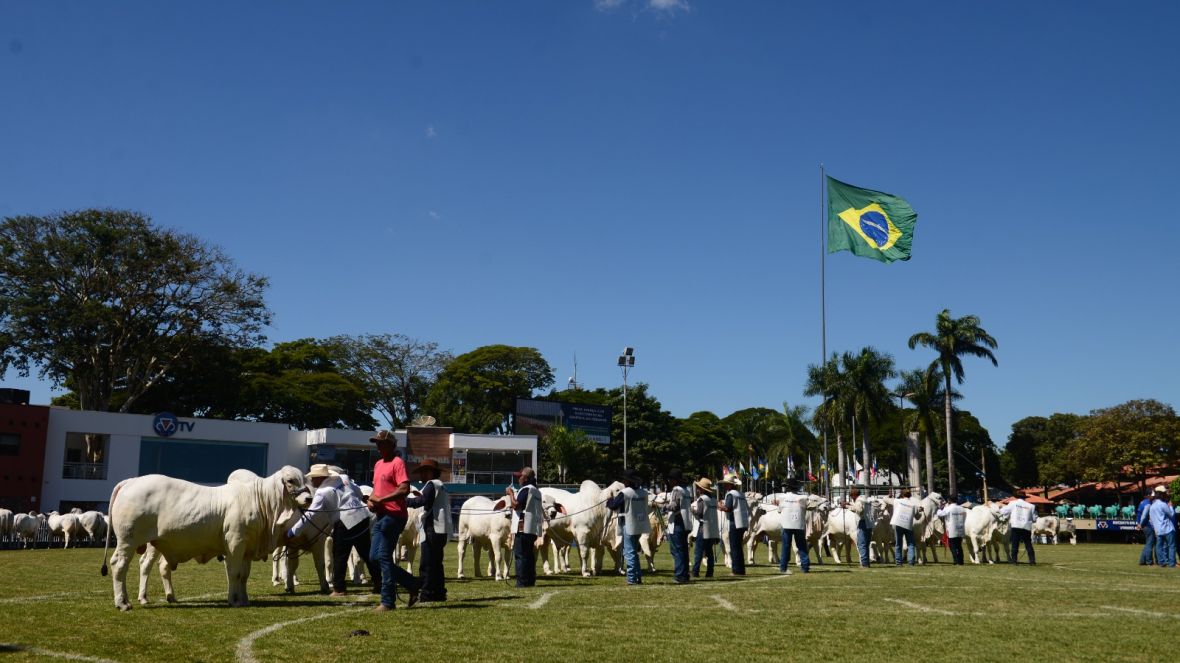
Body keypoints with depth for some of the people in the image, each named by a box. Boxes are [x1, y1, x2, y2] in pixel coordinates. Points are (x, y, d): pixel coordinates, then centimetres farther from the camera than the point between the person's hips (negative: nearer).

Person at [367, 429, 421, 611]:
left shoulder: (397, 463, -10)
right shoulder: (378, 464, 18)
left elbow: (404, 489, -20)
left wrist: (380, 500, -20)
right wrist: (371, 499, 5)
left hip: (393, 516, -10)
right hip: (381, 516, 10)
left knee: (384, 557, -7)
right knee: (375, 557, 9)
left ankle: (388, 601, 1)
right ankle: (412, 584, 19)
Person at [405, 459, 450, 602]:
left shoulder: (431, 484, -9)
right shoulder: (440, 486, 23)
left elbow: (422, 501, -22)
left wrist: (405, 500, -17)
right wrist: (421, 495, 16)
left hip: (432, 530, -10)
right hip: (441, 530, 10)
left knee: (427, 564, -8)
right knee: (436, 563, 16)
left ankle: (427, 593, -9)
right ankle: (439, 592, 18)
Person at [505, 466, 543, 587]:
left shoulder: (525, 489, -12)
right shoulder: (536, 491, 19)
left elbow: (516, 505, -19)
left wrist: (510, 494, -5)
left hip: (523, 528, -9)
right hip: (533, 528, 9)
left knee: (520, 555, -6)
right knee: (529, 555, 14)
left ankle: (522, 582, -8)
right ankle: (531, 581, 16)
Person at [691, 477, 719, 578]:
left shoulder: (701, 499, -10)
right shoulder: (713, 500, 12)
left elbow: (697, 513, -17)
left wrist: (692, 507, 1)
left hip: (703, 529, -7)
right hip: (713, 530, 7)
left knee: (698, 551, -5)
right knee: (709, 551, 10)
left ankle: (695, 572, -8)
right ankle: (709, 572, 9)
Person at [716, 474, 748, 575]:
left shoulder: (730, 494, -11)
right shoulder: (741, 494, 15)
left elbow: (727, 508, -22)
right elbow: (747, 509, 20)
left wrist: (720, 507, -1)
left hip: (735, 523, -8)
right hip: (743, 523, 9)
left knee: (734, 548, -3)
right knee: (738, 547, 15)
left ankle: (737, 570, -4)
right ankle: (741, 570, 18)